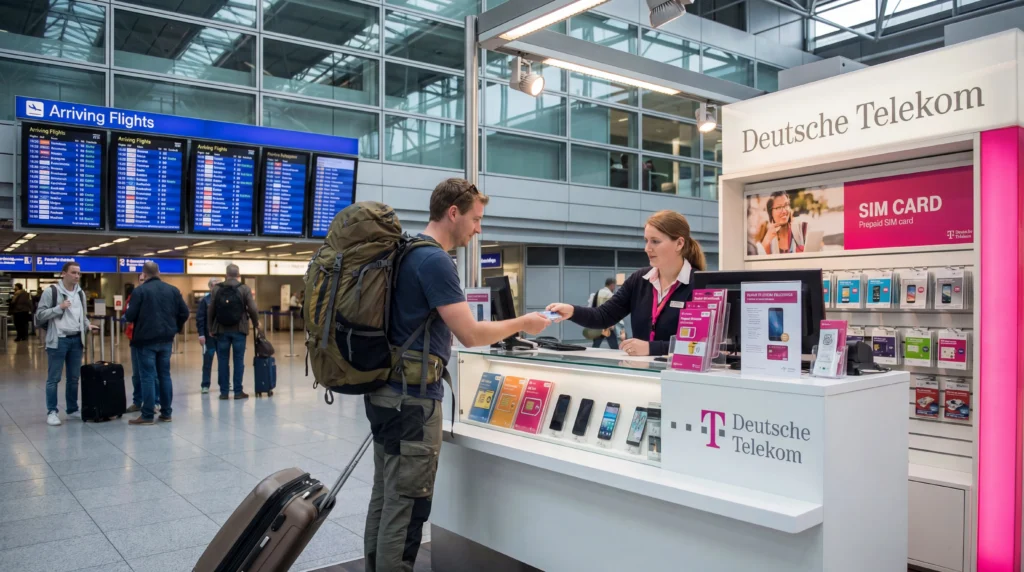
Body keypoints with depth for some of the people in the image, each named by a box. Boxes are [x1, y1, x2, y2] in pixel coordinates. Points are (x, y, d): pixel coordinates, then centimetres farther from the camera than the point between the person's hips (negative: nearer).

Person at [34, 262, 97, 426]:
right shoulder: (51, 291, -7)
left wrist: (87, 326, 4)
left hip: (76, 340, 6)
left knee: (74, 378, 12)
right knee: (53, 378, 1)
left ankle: (72, 410, 22)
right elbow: (40, 315, -9)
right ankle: (52, 412, 10)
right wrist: (59, 307, -18)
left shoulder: (80, 293, 11)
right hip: (58, 340, -5)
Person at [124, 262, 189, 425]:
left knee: (147, 377, -1)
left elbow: (130, 316, -12)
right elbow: (184, 313, 4)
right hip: (166, 339, 4)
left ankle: (147, 415, 1)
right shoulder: (173, 290, 5)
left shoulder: (139, 291, -9)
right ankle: (166, 413, 13)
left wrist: (127, 313, 11)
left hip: (146, 339, -4)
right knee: (165, 375, 11)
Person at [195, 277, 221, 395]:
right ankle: (205, 385, 10)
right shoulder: (205, 300, -2)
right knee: (207, 360, 3)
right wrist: (201, 334, -12)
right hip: (209, 335, -2)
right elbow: (200, 318, -6)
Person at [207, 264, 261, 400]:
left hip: (221, 330, 2)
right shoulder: (244, 289, -3)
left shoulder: (216, 289, 3)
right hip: (239, 330, -2)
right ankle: (238, 391, 3)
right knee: (238, 360, 3)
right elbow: (252, 309, -5)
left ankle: (224, 391, 9)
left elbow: (210, 310, 5)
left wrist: (210, 328, 14)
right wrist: (256, 324, 12)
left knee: (222, 361, 7)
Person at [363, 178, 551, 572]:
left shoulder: (406, 253, 13)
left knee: (385, 499, 17)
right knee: (405, 508, -2)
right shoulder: (434, 260, -17)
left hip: (386, 392, 10)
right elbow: (471, 335, -19)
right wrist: (522, 324, -6)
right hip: (412, 399, -10)